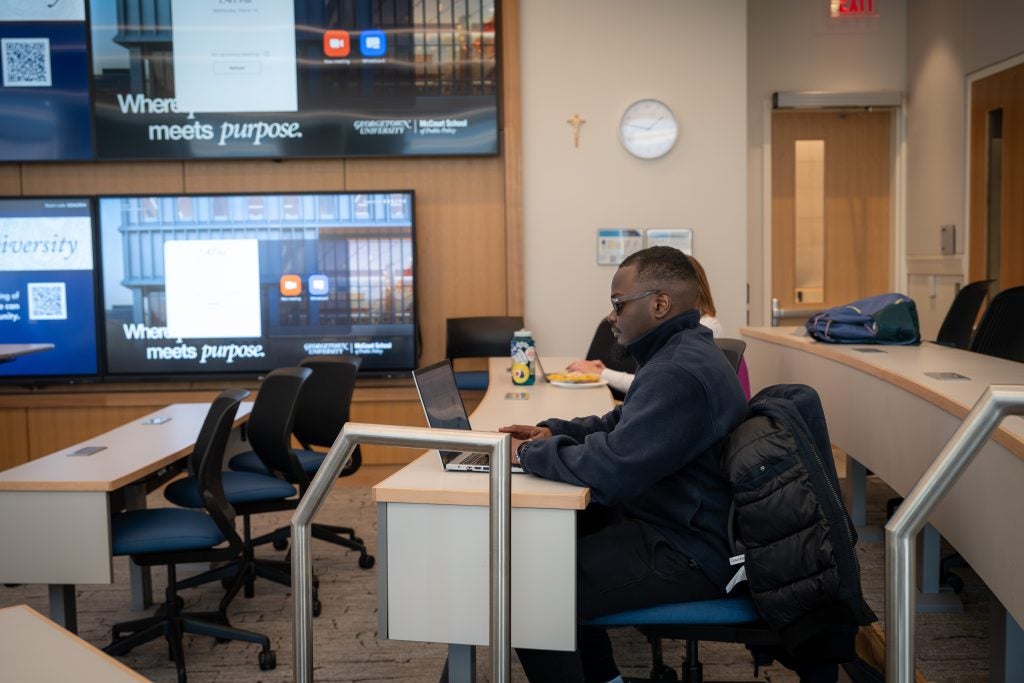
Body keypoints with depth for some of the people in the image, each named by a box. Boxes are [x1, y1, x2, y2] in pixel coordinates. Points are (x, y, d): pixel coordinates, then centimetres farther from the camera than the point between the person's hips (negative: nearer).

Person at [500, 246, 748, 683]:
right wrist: (552, 431, 8)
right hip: (675, 522, 11)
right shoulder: (679, 352, 11)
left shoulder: (680, 373, -25)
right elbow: (621, 425, 23)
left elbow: (610, 470, -31)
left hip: (685, 553, -11)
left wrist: (530, 453, -16)